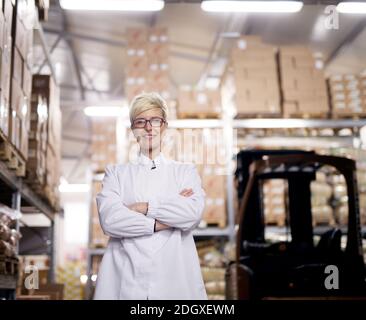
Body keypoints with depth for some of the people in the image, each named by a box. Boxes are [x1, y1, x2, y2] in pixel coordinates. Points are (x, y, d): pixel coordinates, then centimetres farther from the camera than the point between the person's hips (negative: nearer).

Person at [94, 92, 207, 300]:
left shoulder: (186, 171, 10)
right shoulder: (116, 172, 9)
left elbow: (194, 213, -10)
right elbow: (109, 219, -8)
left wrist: (143, 207, -9)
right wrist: (161, 223, -11)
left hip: (175, 278, 0)